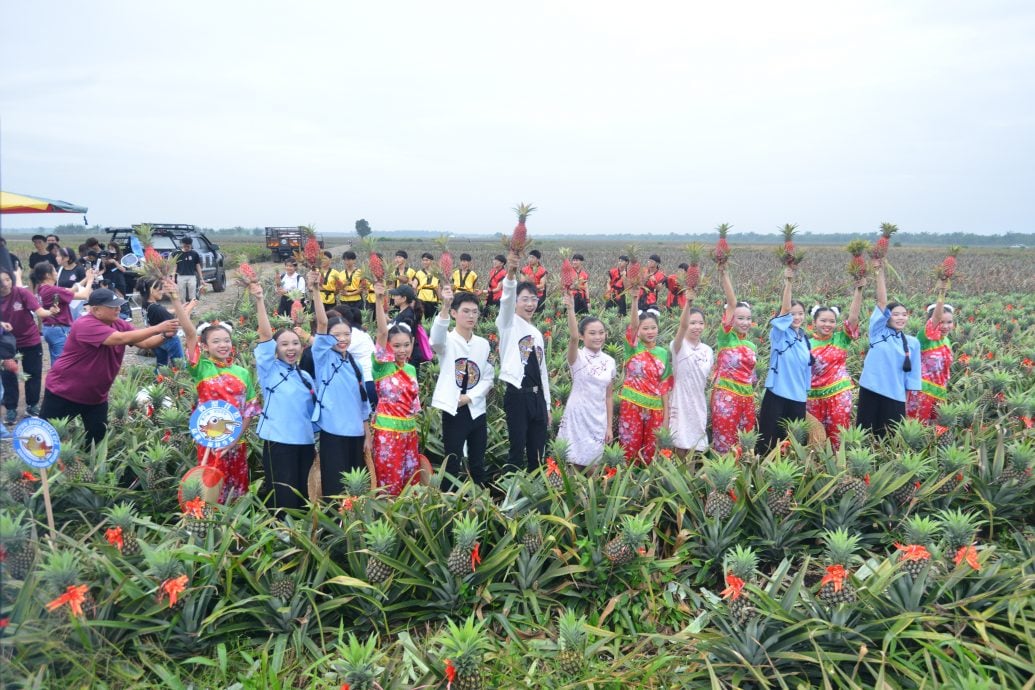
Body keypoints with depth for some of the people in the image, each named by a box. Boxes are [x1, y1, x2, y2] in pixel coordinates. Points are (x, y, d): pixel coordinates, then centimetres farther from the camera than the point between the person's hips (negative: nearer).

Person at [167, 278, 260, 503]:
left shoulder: (242, 373, 5)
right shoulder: (202, 367, -4)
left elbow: (249, 409, 5)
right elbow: (190, 332, -16)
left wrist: (238, 437, -6)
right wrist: (176, 301, -27)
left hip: (236, 441, 3)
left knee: (236, 490, 13)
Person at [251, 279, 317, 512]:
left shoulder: (305, 377, 12)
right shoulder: (269, 371, -1)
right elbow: (265, 336, -13)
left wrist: (316, 442, 16)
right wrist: (260, 301, -21)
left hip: (305, 442, 5)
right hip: (278, 442, -5)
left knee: (302, 499, 12)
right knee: (282, 501, -2)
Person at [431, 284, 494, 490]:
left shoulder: (483, 344, 9)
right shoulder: (447, 340, -5)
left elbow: (488, 378, 8)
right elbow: (436, 339, -30)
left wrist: (470, 397, -9)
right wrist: (445, 306, -46)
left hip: (477, 410, 4)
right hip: (453, 411, -4)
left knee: (478, 464, 12)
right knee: (452, 464, 0)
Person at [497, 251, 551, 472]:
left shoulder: (537, 334, 18)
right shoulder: (509, 323, -1)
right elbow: (507, 300, -23)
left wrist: (547, 405, 20)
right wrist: (510, 275, -44)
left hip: (537, 397, 7)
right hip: (517, 395, -7)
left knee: (537, 453, 10)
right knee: (517, 451, -4)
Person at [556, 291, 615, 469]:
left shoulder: (609, 361, 5)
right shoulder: (577, 357, -8)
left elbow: (608, 396, 9)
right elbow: (573, 338, -30)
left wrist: (610, 426, 7)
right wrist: (570, 309, -43)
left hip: (598, 419, 4)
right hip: (578, 416, -4)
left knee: (592, 466, 9)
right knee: (573, 464, 0)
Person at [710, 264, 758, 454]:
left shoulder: (752, 346, 14)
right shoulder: (726, 336, -3)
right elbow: (732, 303, -15)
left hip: (747, 397, 6)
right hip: (726, 396, -6)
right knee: (724, 441, -4)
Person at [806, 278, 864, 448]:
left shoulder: (841, 337, -1)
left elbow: (853, 316, -14)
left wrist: (859, 289, -24)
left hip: (839, 393, -1)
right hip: (814, 395, 1)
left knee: (838, 434, 3)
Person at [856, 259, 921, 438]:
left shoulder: (913, 343, 6)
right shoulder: (878, 331, 1)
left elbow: (912, 374, 9)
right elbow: (882, 302, -8)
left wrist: (908, 401, 8)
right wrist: (879, 273, -15)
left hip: (895, 396, 2)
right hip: (870, 391, -2)